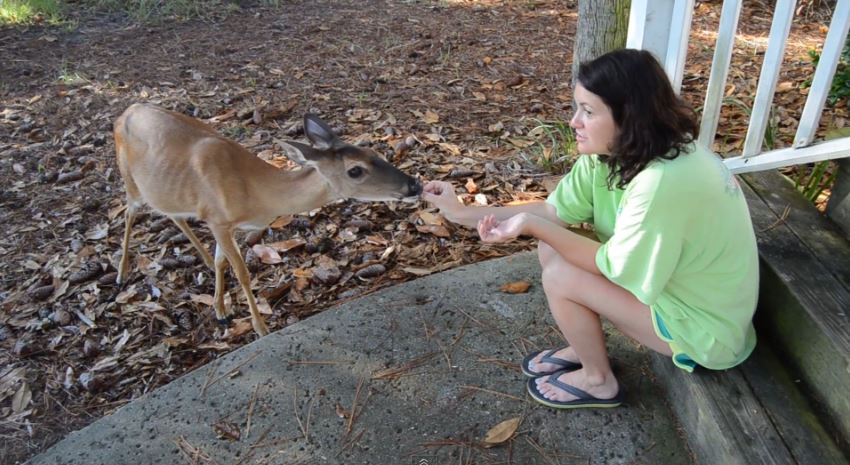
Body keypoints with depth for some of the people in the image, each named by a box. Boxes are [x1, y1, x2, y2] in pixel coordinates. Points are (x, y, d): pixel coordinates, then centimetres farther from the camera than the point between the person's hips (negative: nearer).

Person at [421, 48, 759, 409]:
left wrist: (532, 226, -26)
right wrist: (462, 213, -8)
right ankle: (583, 349, 19)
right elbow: (552, 212, -6)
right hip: (669, 276, 8)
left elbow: (616, 268, -26)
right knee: (551, 247, -2)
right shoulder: (612, 151, -9)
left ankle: (598, 381, 9)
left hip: (705, 324, -8)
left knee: (561, 278, -18)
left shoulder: (662, 181, -36)